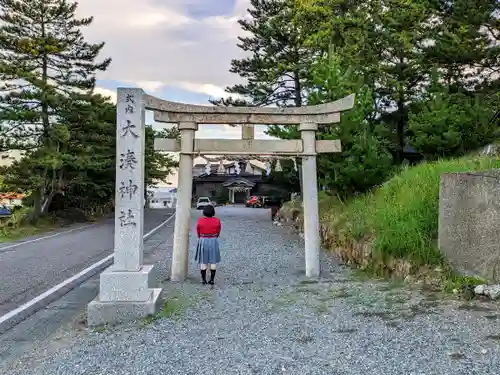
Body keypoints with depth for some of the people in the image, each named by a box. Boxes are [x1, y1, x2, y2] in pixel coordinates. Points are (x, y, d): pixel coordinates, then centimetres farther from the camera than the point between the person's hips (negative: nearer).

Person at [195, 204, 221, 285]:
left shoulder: (200, 221, -9)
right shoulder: (217, 221, -7)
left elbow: (198, 233, 2)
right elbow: (218, 233, 2)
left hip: (203, 242, 0)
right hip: (213, 242, 1)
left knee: (203, 261, 8)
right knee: (213, 261, 8)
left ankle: (203, 280, 11)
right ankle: (212, 280, 10)